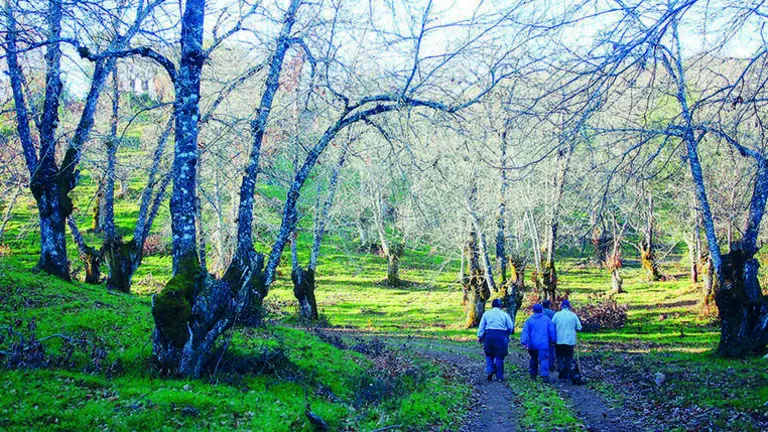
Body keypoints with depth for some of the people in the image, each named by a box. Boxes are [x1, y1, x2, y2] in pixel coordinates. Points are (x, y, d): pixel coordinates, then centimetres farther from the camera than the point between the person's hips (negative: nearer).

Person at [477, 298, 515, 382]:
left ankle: (490, 370, -6)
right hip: (501, 336, 0)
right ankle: (500, 376, 6)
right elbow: (511, 327, 6)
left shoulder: (486, 314, 10)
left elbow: (482, 326, 5)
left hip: (489, 335, 1)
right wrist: (507, 335, 21)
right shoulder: (504, 314, 8)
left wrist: (479, 336, 5)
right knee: (499, 356, 5)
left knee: (489, 354, 14)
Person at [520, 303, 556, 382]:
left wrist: (524, 341, -10)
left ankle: (533, 375, 20)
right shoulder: (547, 319, 4)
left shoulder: (529, 320, 5)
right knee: (544, 359, -7)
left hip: (532, 344, 2)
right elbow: (552, 331, 5)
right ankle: (544, 375, -19)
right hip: (543, 344, -2)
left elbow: (525, 331, -5)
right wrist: (552, 341, 15)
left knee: (533, 359, 17)